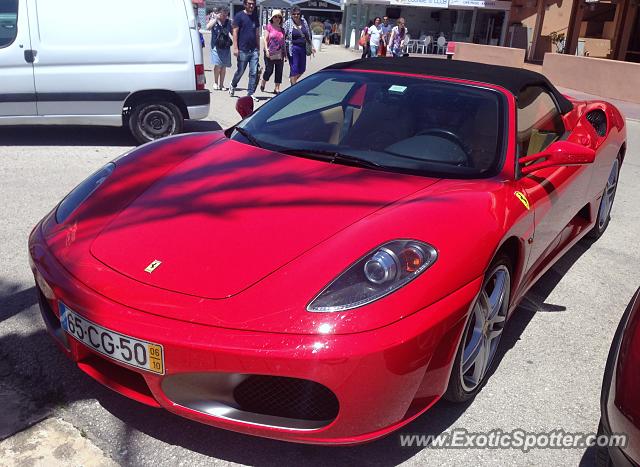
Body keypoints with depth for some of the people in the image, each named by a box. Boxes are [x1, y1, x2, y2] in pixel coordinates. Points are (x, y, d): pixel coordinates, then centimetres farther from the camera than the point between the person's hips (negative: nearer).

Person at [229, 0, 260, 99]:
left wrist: (258, 48, 15)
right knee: (240, 71, 6)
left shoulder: (255, 17, 14)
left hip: (254, 50, 4)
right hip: (243, 50, -4)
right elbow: (235, 32, -4)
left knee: (254, 73, -3)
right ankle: (233, 85, 33)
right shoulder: (239, 16, -1)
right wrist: (235, 48, -11)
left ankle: (250, 93, 4)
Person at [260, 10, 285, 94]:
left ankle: (277, 88, 7)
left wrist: (285, 54, 12)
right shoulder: (269, 27, -1)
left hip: (280, 54, 4)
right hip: (270, 54, -4)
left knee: (279, 72, 2)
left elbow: (283, 42, 15)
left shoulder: (282, 29, 12)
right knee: (269, 70, -1)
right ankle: (262, 83, 24)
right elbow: (265, 39, -3)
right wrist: (266, 50, -14)